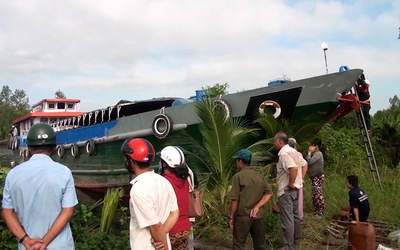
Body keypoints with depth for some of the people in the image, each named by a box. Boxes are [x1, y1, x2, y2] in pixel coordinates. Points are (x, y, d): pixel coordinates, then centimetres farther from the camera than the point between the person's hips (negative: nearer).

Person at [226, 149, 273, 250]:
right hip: (258, 216, 5)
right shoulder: (260, 175, 3)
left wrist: (231, 217, -4)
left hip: (243, 216, -5)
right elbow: (269, 194, -2)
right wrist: (257, 207, -8)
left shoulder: (238, 176, -12)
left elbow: (234, 200, -14)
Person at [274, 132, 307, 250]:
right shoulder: (293, 151, 9)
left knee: (287, 219, -2)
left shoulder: (284, 153, -21)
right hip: (295, 189, 10)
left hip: (286, 191, -10)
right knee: (295, 215, 21)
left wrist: (291, 184, -25)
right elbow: (304, 164, 21)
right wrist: (301, 179, 15)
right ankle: (296, 239, 35)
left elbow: (294, 168, -36)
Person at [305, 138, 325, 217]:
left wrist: (309, 152, -10)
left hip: (318, 177, -10)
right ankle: (316, 211, 19)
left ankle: (320, 212, 0)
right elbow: (308, 162, 11)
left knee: (318, 195, -6)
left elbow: (309, 162, -21)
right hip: (315, 177, 10)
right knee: (315, 195, 13)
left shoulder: (318, 154, -12)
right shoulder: (315, 154, 18)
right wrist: (310, 153, 6)